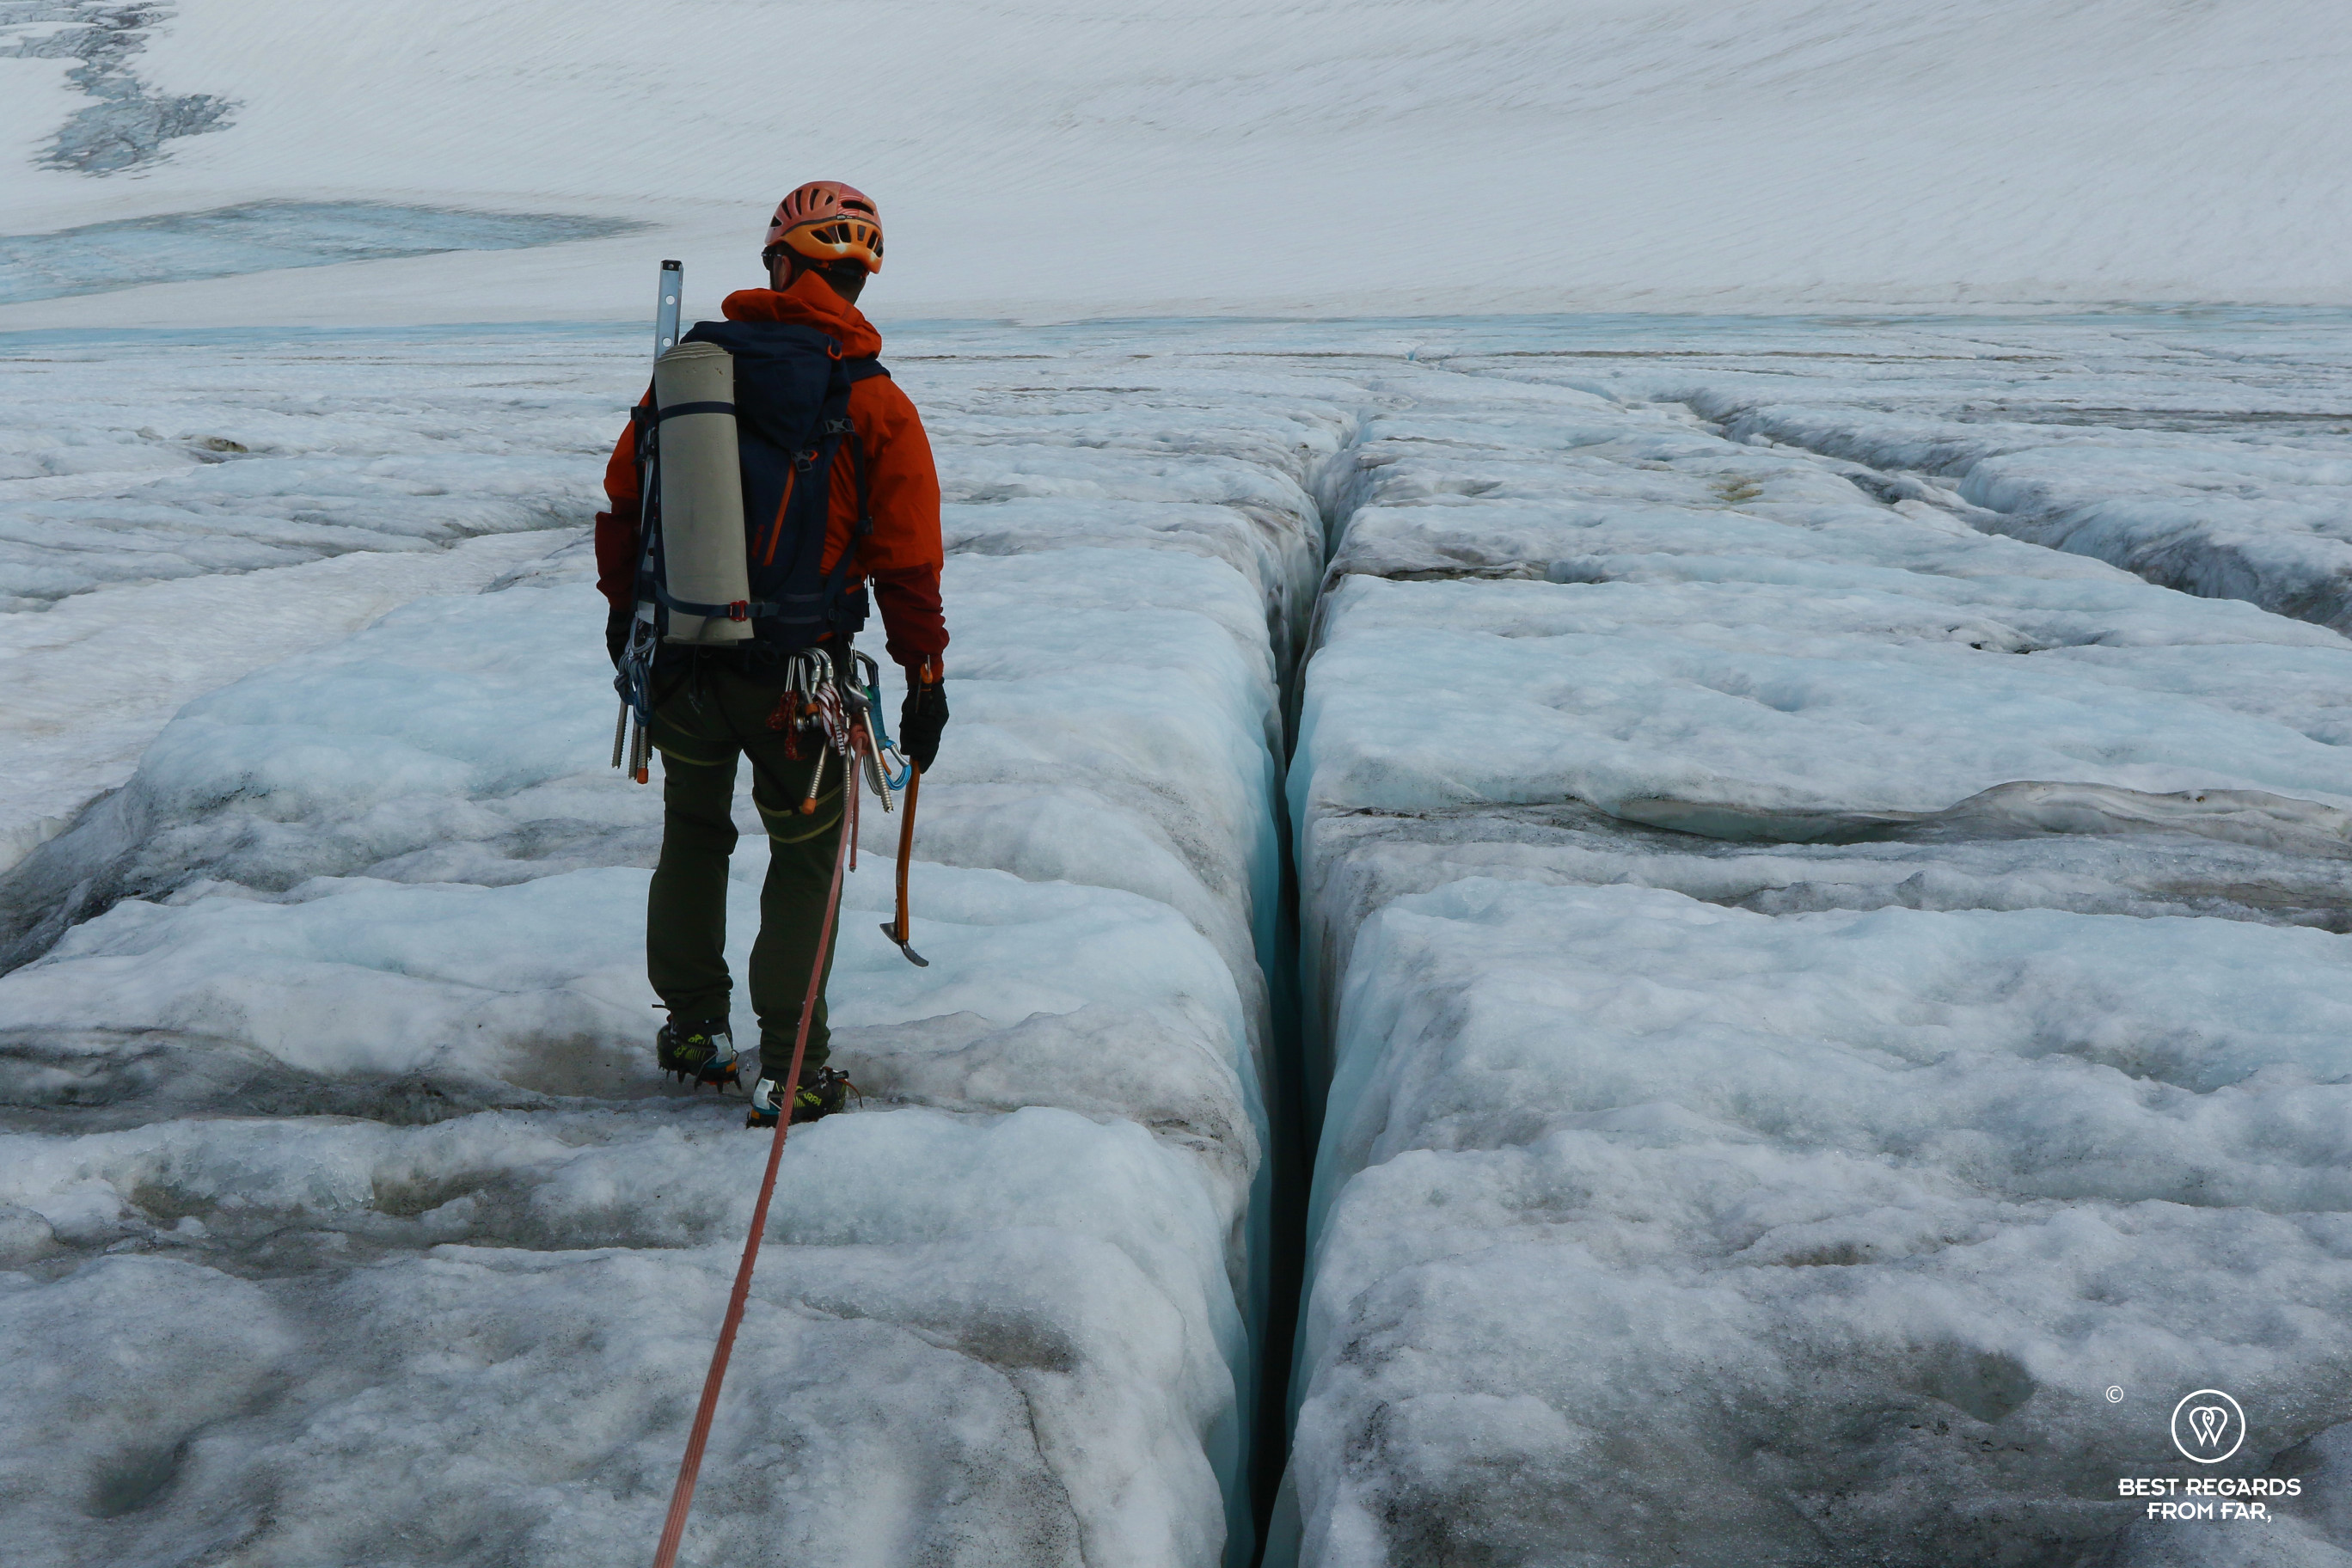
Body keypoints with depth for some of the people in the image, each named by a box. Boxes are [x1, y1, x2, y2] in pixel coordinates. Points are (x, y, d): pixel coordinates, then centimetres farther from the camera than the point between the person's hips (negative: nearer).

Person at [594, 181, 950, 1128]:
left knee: (692, 833, 24)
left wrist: (625, 608, 21)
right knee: (804, 857, 12)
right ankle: (790, 1072, 12)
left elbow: (623, 497, 7)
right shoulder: (874, 402, -9)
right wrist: (926, 678, 1)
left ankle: (694, 1028, 33)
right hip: (796, 675, -3)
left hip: (677, 658, 3)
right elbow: (907, 559, -9)